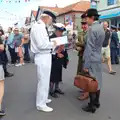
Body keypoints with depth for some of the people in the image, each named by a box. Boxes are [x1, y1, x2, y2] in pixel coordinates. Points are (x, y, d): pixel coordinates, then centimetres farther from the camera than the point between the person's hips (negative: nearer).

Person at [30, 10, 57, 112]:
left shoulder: (42, 27, 11)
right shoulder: (38, 27, -18)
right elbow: (41, 44, -25)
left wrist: (51, 44, 5)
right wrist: (53, 44, -12)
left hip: (46, 56, 10)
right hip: (42, 57, -10)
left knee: (45, 80, 21)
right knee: (43, 80, 0)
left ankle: (43, 99, 38)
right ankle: (41, 104, 15)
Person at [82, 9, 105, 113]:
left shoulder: (92, 28, -17)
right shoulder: (101, 28, 11)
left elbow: (90, 48, -19)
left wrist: (86, 65, -17)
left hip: (92, 60, -9)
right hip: (98, 59, 9)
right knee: (97, 81, 16)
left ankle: (92, 106, 11)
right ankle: (96, 102, 30)